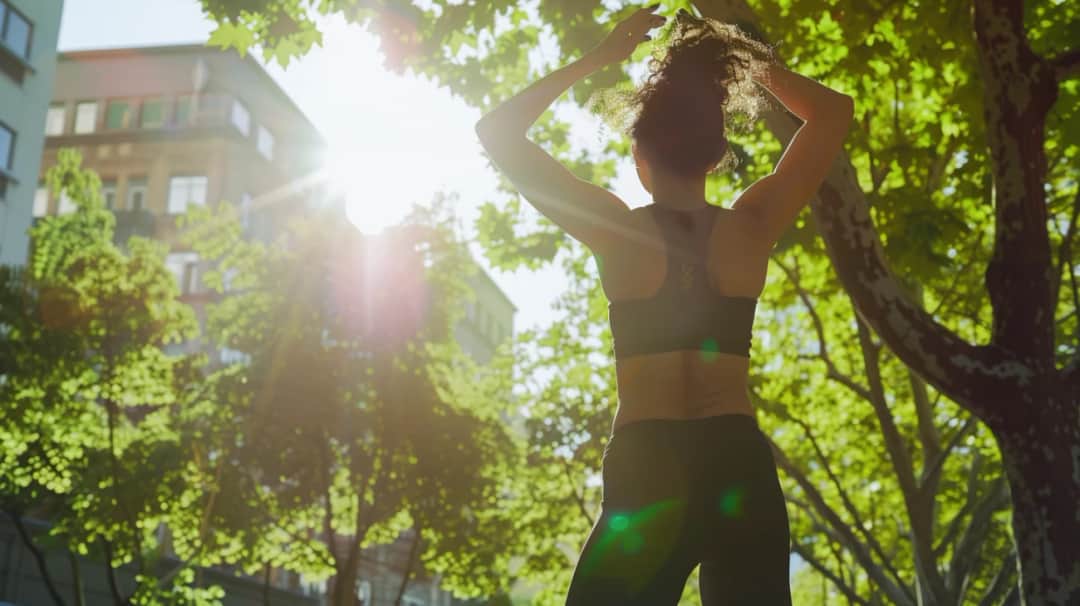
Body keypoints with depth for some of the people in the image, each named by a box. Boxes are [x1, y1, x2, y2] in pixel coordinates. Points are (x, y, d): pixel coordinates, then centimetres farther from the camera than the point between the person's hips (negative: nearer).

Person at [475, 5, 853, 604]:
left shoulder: (617, 230, 1)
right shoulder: (750, 227, 6)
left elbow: (498, 131, 10)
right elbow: (834, 113, 20)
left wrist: (597, 57, 12)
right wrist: (752, 56, 19)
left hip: (647, 470, -2)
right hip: (741, 467, 2)